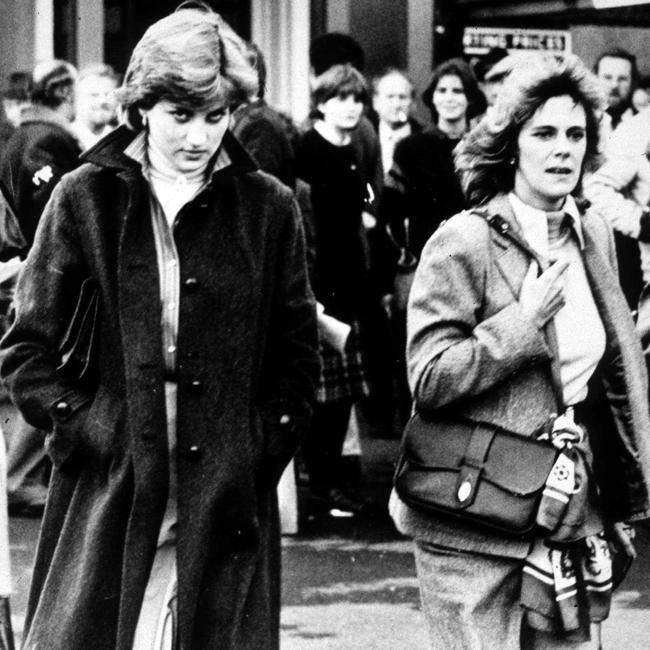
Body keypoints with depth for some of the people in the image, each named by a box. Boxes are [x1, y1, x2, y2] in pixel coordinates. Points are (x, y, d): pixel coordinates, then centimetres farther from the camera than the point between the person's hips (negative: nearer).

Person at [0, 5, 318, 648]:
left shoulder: (267, 208, 6)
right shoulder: (86, 198, 3)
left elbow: (296, 356, 11)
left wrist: (264, 445, -1)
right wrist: (79, 427, -6)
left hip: (228, 505, 1)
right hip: (108, 498, 0)